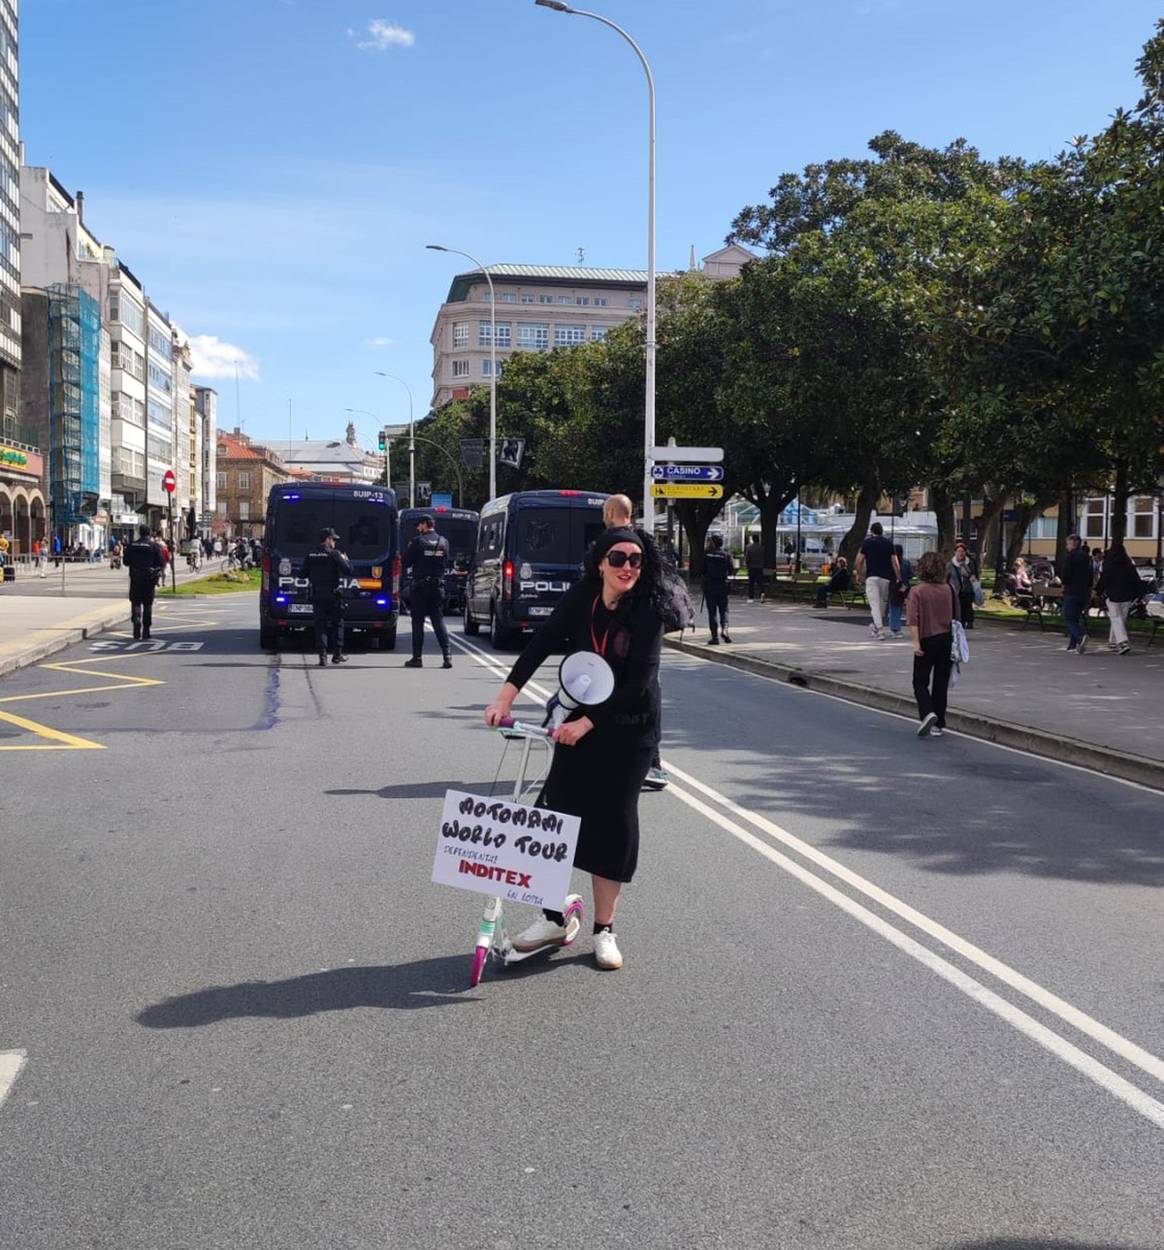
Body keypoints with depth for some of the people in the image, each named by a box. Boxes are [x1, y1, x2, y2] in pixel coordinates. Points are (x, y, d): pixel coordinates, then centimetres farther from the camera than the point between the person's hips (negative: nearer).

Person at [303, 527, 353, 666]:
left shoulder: (310, 554, 4)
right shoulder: (334, 554, -9)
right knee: (337, 623, 10)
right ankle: (337, 654, 13)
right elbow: (348, 571, -13)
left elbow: (304, 574, 7)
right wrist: (346, 560, 6)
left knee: (320, 624, 5)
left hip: (317, 593, 3)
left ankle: (322, 655, -3)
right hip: (333, 593, -3)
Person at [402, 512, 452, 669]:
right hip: (438, 587, 4)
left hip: (420, 587, -4)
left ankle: (417, 658, 5)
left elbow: (406, 562, -6)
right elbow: (448, 562, 8)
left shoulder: (418, 542, -10)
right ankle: (447, 655, -5)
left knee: (418, 622, 4)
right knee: (438, 621, 7)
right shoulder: (444, 542, 4)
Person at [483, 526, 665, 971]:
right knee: (558, 811, 0)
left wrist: (586, 724, -24)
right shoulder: (580, 600, -7)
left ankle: (604, 930, 14)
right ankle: (553, 919, 16)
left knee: (613, 821, 0)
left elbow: (638, 683, -21)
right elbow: (542, 643, -10)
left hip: (627, 730, -3)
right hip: (577, 723, 3)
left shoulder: (648, 613, -17)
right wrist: (506, 695, -20)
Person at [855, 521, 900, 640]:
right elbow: (895, 562, 2)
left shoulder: (867, 542, 1)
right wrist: (899, 578, 4)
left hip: (872, 576, -3)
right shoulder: (889, 543, 8)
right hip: (886, 577, 3)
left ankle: (880, 631, -17)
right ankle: (875, 626, 30)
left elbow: (859, 560, -1)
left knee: (874, 604, -6)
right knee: (883, 602, 19)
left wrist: (858, 574, 13)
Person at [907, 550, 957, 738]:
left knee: (920, 682, 8)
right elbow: (955, 616, 10)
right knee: (941, 683, 11)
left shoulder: (917, 591, -11)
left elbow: (913, 620, -19)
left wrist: (916, 642, -20)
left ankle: (927, 713, -16)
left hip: (927, 640, -4)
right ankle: (939, 724, 14)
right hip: (946, 639, 4)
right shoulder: (948, 589, 1)